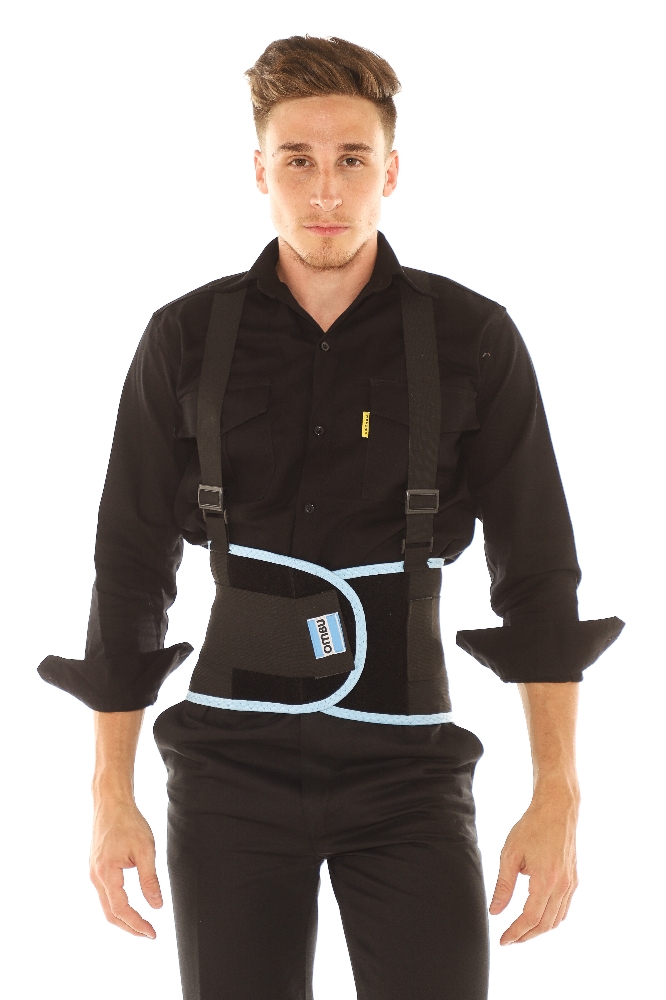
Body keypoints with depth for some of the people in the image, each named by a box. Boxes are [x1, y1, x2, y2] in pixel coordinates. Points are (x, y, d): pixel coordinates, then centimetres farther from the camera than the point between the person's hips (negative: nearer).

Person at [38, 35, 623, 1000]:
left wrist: (559, 798, -6)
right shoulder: (185, 341, 0)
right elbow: (130, 573, 5)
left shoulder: (473, 340, -3)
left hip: (405, 772, 0)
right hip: (234, 771, 1)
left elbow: (539, 574, -1)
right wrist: (111, 796, 2)